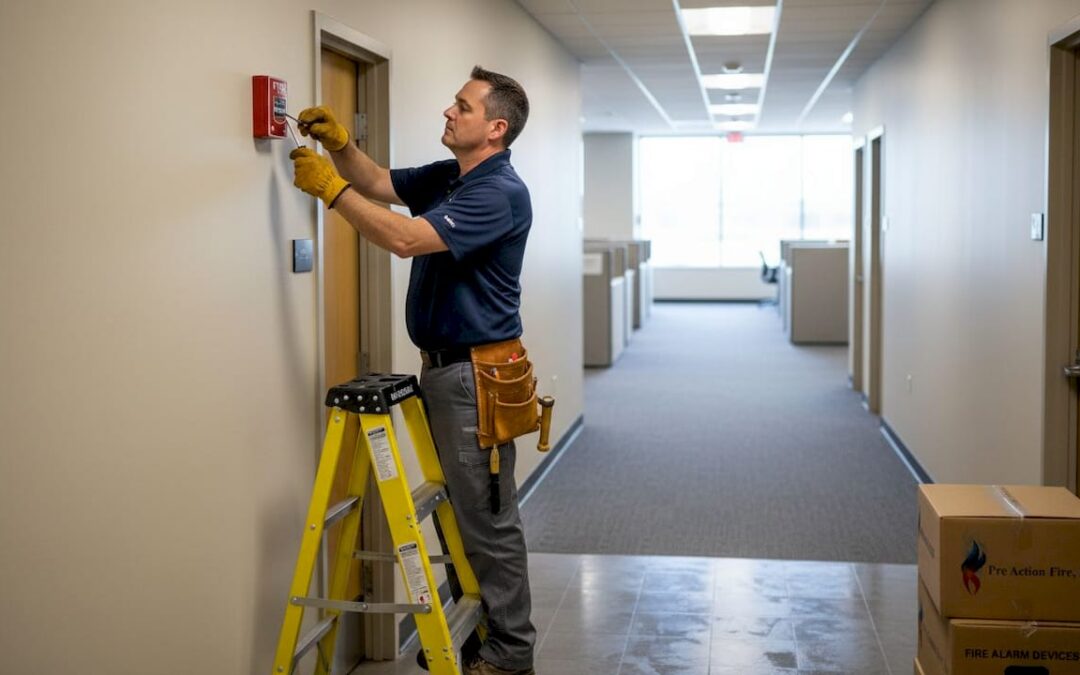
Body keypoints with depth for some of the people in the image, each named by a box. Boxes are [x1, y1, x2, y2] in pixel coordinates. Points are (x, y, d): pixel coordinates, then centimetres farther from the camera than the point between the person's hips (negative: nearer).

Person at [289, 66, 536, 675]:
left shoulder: (499, 193, -19)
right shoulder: (448, 177, 11)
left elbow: (405, 238, -27)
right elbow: (379, 184, 21)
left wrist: (330, 186, -19)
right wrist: (341, 143, 2)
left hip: (477, 376, -10)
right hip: (443, 368, 10)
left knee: (489, 519, -1)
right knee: (457, 511, 17)